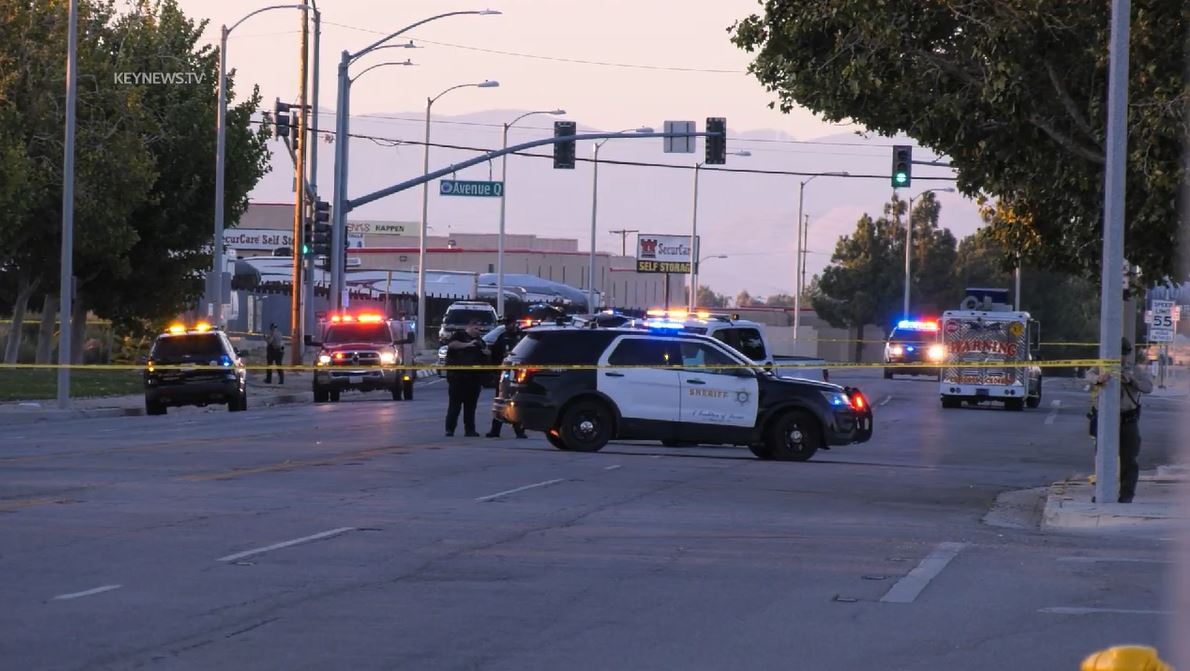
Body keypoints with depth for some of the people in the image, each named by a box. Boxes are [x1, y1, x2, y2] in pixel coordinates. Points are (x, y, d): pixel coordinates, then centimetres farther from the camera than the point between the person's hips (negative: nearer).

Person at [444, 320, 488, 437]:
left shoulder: (479, 340, 23)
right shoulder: (460, 335, 3)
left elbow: (488, 354, 32)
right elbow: (451, 344, -15)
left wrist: (487, 352, 8)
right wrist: (468, 345, -17)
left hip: (474, 377, 6)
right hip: (458, 376, -6)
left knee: (471, 405, 7)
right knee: (455, 404, -6)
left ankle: (470, 429, 10)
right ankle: (450, 429, -6)